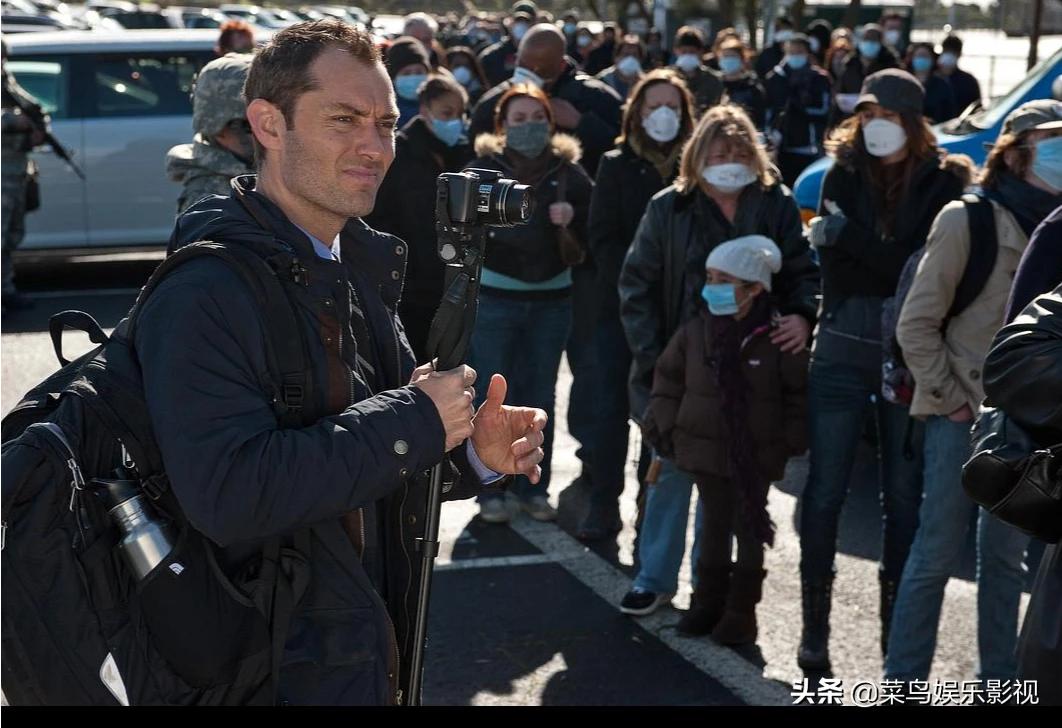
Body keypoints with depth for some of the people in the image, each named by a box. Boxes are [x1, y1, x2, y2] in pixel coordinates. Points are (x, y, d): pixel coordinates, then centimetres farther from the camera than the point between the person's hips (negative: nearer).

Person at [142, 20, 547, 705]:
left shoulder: (359, 268, 8)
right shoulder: (203, 293, -21)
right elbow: (228, 494, -31)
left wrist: (473, 454, -8)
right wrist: (414, 421, -25)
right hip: (274, 675, -8)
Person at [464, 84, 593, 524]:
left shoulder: (568, 170, 3)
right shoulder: (483, 168, -2)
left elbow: (594, 235, 6)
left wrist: (574, 217, -13)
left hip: (551, 298, 2)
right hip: (495, 297, -2)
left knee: (540, 397, 10)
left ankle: (534, 487, 20)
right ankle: (491, 491, 10)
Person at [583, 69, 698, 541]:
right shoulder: (617, 165, 4)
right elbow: (602, 239, -2)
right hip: (621, 304, 0)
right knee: (614, 407, 0)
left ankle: (654, 503, 16)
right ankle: (604, 504, 5)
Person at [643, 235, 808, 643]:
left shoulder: (778, 339, -13)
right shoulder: (694, 333, -3)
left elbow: (800, 394, -4)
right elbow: (667, 381, 10)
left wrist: (789, 442, -5)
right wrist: (665, 429, 7)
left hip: (758, 457, -3)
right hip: (705, 451, 3)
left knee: (750, 532, 7)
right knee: (715, 527, 13)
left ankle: (741, 613, 17)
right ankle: (708, 603, 24)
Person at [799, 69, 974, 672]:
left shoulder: (941, 182, 0)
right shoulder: (844, 175, 5)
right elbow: (833, 266, -1)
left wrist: (849, 237, -15)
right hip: (843, 351, 1)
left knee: (904, 497, 6)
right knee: (825, 491, -1)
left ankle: (896, 625, 17)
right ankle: (815, 626, 9)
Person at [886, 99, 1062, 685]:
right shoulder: (967, 221, -8)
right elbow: (915, 324, -8)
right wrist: (948, 398, -9)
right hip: (966, 418, -5)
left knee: (1006, 558, 13)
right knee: (937, 554, -1)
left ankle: (999, 680, 23)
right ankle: (904, 680, 9)